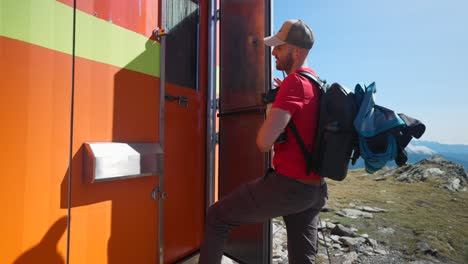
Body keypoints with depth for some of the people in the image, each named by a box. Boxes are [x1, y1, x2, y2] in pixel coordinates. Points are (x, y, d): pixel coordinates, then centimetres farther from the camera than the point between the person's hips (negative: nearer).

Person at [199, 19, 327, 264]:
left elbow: (263, 142, -25)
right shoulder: (317, 83, 12)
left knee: (216, 218, 8)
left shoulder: (294, 82, -16)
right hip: (315, 189, 9)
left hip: (288, 185, -9)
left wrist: (272, 110, -5)